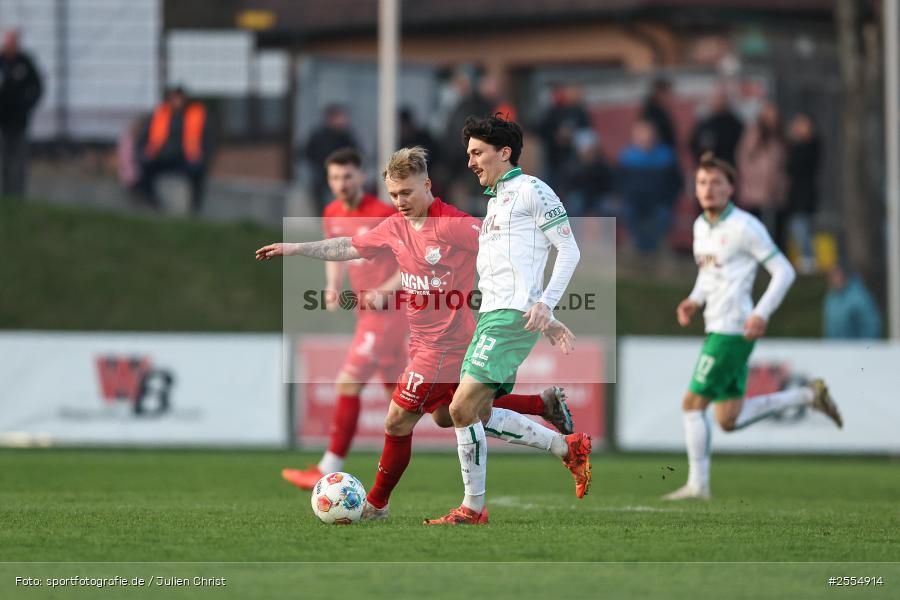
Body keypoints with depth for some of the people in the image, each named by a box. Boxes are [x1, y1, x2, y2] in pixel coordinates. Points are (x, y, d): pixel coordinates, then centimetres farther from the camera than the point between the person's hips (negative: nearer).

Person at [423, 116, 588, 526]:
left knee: (462, 409, -15)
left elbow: (569, 250, -8)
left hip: (513, 315, -10)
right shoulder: (495, 199, 25)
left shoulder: (530, 190, -3)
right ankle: (569, 449, 11)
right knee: (476, 415, 4)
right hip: (490, 315, 10)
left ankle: (473, 508, -7)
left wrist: (546, 301, -17)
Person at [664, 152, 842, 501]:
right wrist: (694, 301, 9)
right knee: (729, 420, 10)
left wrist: (762, 313, -20)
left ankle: (697, 484, 1)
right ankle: (808, 395, 20)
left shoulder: (744, 227, -11)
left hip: (732, 330, -9)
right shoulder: (701, 226, 14)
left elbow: (784, 272, -10)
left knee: (692, 404, -7)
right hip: (717, 327, 9)